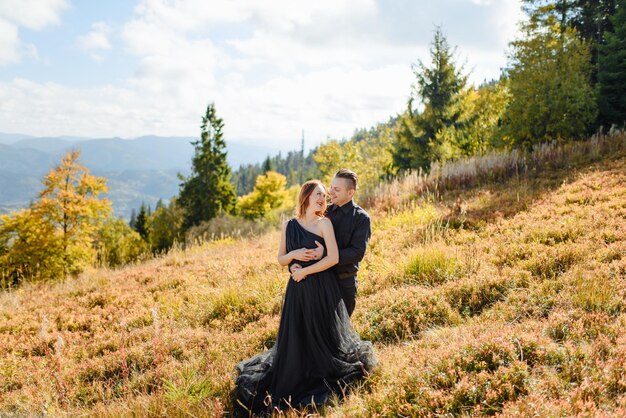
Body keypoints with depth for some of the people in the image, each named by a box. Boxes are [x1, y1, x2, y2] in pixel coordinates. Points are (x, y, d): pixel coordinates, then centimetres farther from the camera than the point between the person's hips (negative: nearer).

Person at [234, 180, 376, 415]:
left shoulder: (324, 223, -6)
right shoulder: (289, 226, 4)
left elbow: (334, 258, -15)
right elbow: (281, 260, 8)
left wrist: (304, 271, -12)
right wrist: (294, 254, -13)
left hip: (322, 289, -3)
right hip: (297, 290, 3)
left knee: (323, 336, 8)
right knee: (295, 338, 10)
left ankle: (323, 380, 31)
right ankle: (294, 382, 30)